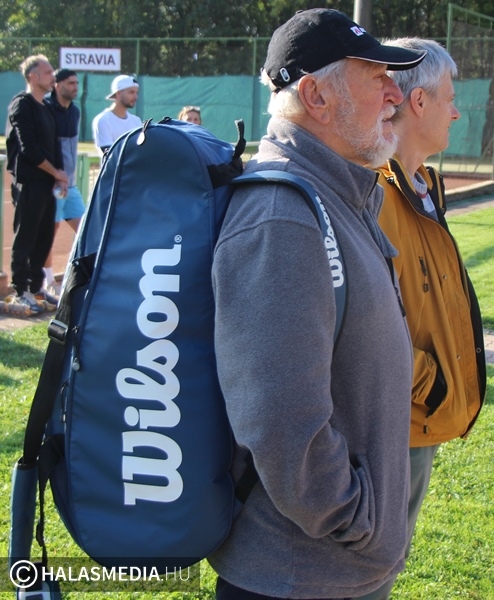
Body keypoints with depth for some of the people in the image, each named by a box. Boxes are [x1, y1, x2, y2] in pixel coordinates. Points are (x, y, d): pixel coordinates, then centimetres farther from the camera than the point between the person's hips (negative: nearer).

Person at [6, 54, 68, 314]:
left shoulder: (46, 108, 15)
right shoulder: (21, 105, -10)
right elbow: (29, 148, -17)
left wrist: (60, 175, 1)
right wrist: (56, 172, -9)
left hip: (46, 183, 8)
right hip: (28, 182, -8)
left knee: (44, 237, 11)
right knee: (25, 238, -3)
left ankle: (36, 287, 21)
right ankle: (21, 292, 4)